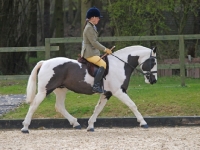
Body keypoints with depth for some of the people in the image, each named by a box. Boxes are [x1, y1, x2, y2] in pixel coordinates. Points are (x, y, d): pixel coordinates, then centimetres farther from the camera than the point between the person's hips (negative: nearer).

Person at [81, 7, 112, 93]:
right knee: (103, 64, -24)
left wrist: (104, 49, 16)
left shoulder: (92, 27, 17)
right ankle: (96, 86, -29)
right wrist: (105, 49, -15)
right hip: (89, 54, -11)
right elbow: (94, 42, -20)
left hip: (93, 52, 11)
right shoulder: (89, 28, -16)